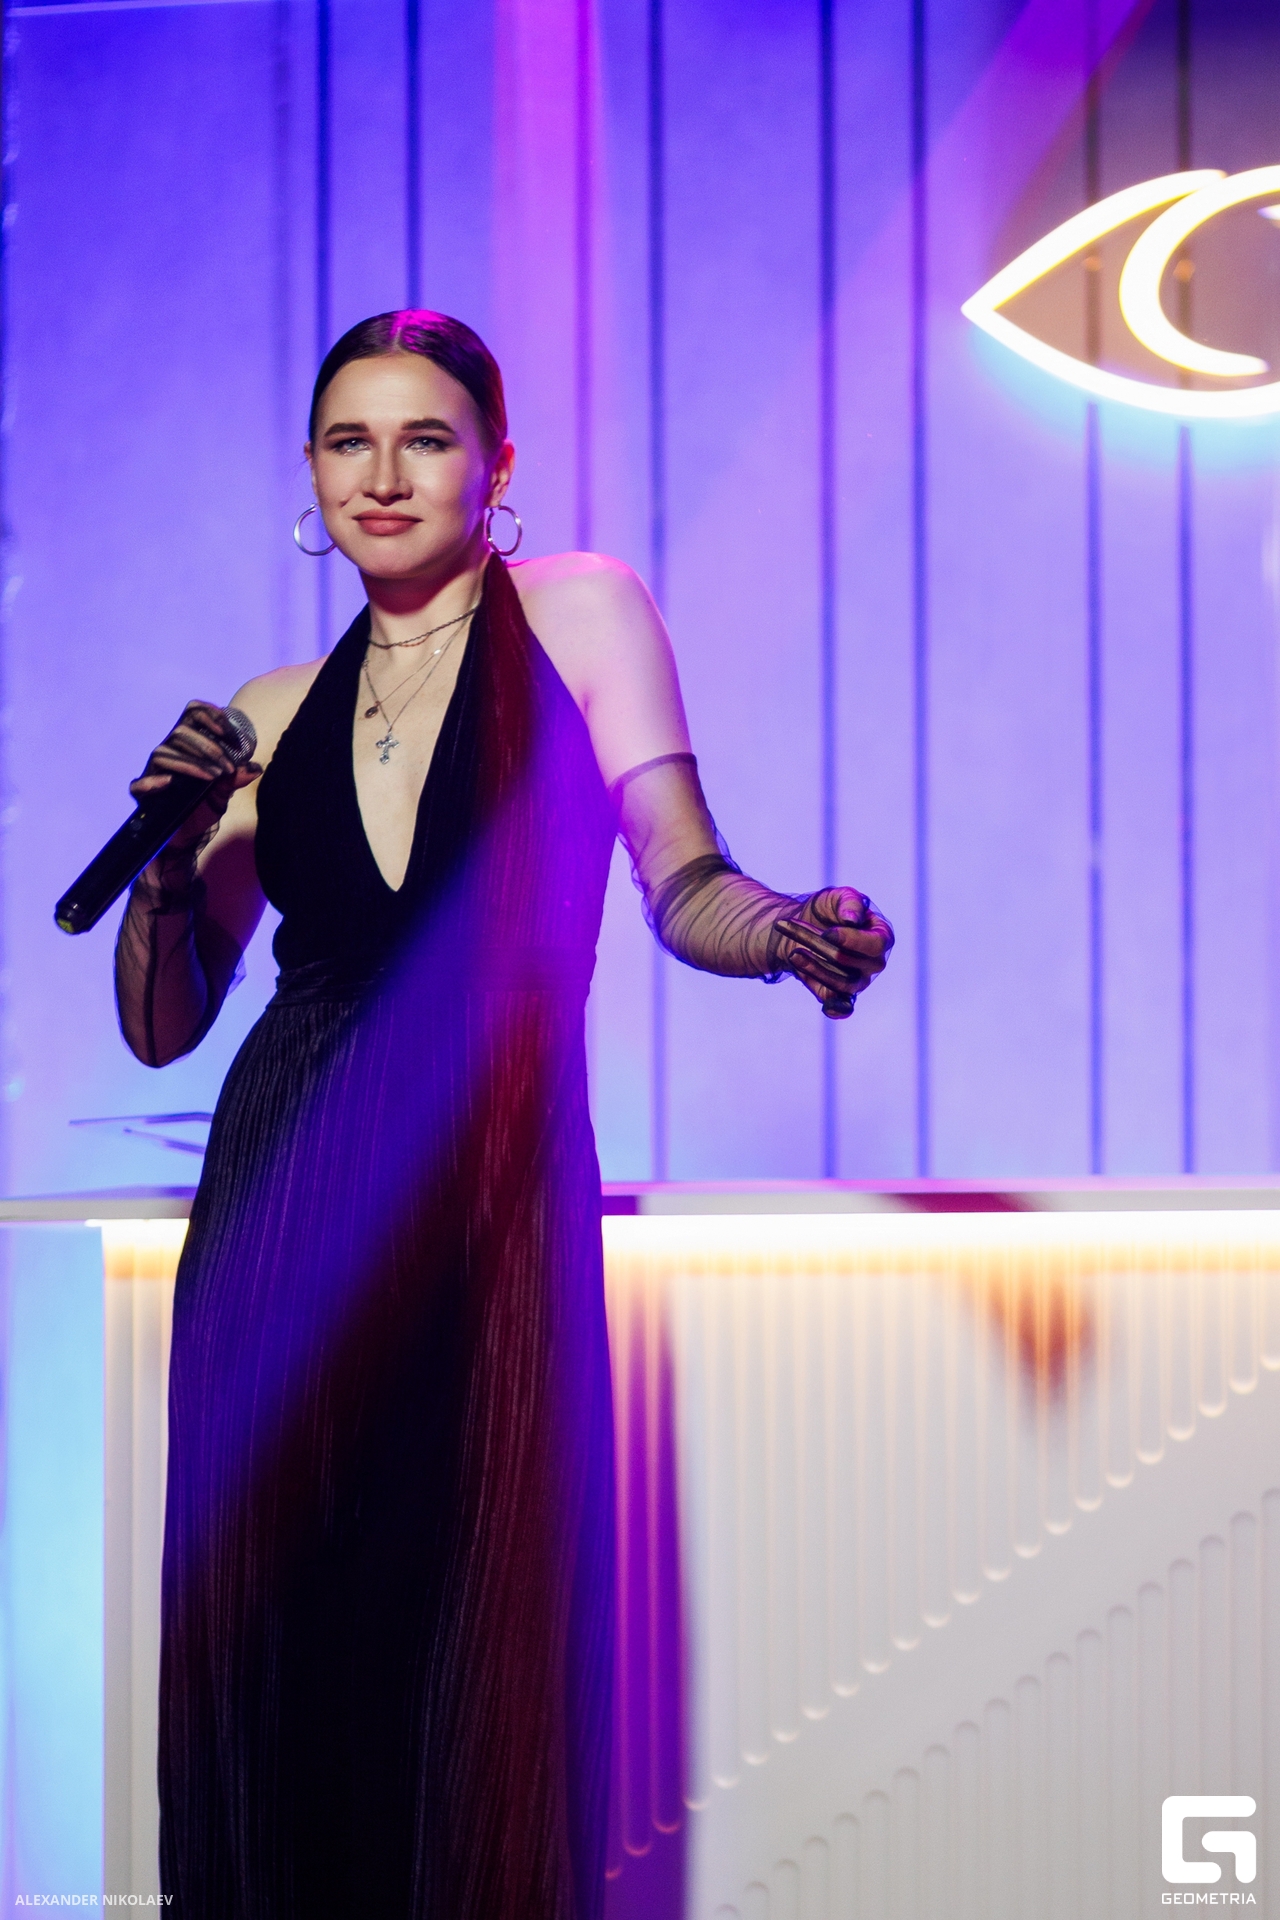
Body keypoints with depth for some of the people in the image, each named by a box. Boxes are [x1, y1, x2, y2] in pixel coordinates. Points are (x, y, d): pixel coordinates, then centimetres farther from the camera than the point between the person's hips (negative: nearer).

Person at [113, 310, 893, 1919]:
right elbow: (161, 1026, 15)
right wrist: (169, 863, -2)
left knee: (477, 1624, -3)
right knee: (273, 1631, 4)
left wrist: (786, 931, -22)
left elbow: (684, 889, -1)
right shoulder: (273, 716, 14)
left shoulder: (578, 612, 5)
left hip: (494, 1196, -3)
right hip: (284, 1195, 3)